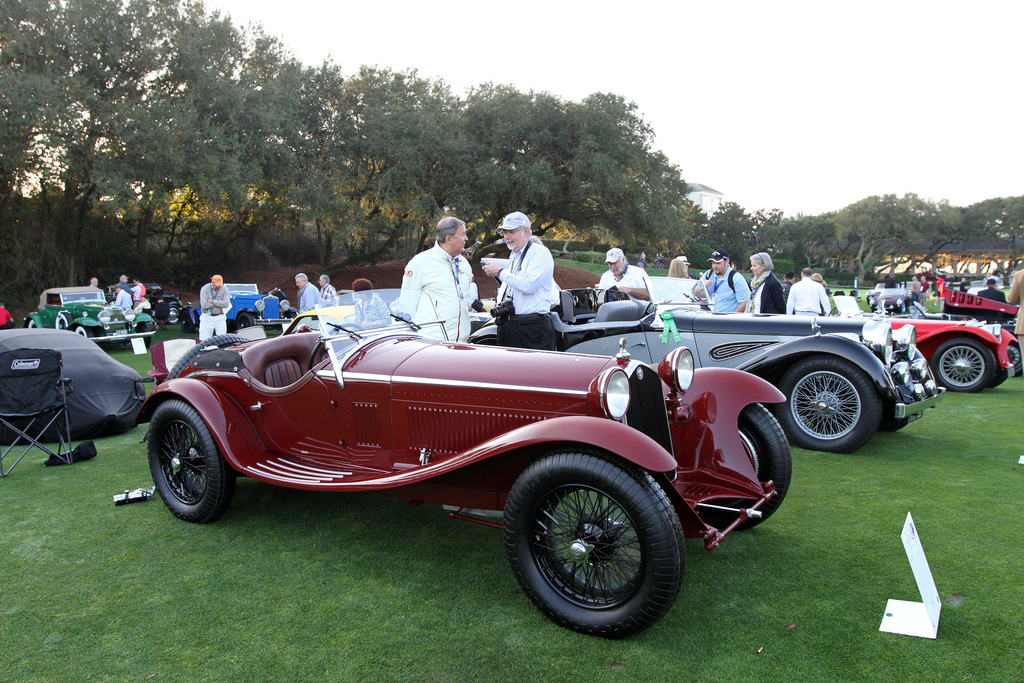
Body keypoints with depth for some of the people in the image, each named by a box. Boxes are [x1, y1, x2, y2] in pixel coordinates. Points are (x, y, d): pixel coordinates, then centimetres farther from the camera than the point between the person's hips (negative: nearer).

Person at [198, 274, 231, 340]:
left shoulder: (224, 289, -2)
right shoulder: (205, 289, -5)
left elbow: (226, 304, -15)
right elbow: (204, 305, -15)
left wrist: (213, 301, -15)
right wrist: (219, 303, -11)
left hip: (220, 319, 1)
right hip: (207, 318, -1)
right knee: (204, 341, -2)